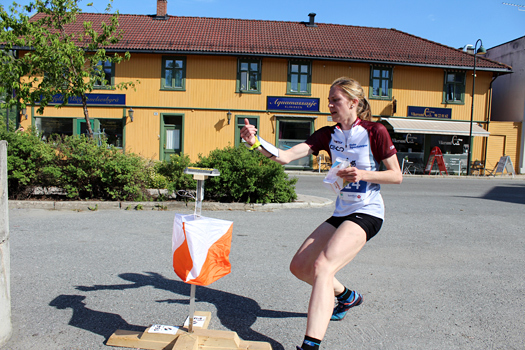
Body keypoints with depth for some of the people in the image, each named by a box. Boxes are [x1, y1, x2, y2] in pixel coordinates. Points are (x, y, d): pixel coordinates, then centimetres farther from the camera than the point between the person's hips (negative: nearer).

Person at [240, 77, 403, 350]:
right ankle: (346, 297, 32)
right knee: (299, 266, 7)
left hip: (367, 213, -7)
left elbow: (397, 176, -4)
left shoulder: (375, 131, -7)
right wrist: (255, 143, -23)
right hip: (341, 212, 7)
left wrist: (363, 174, -21)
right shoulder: (327, 135, 5)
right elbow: (285, 156, -7)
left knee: (322, 266, -26)